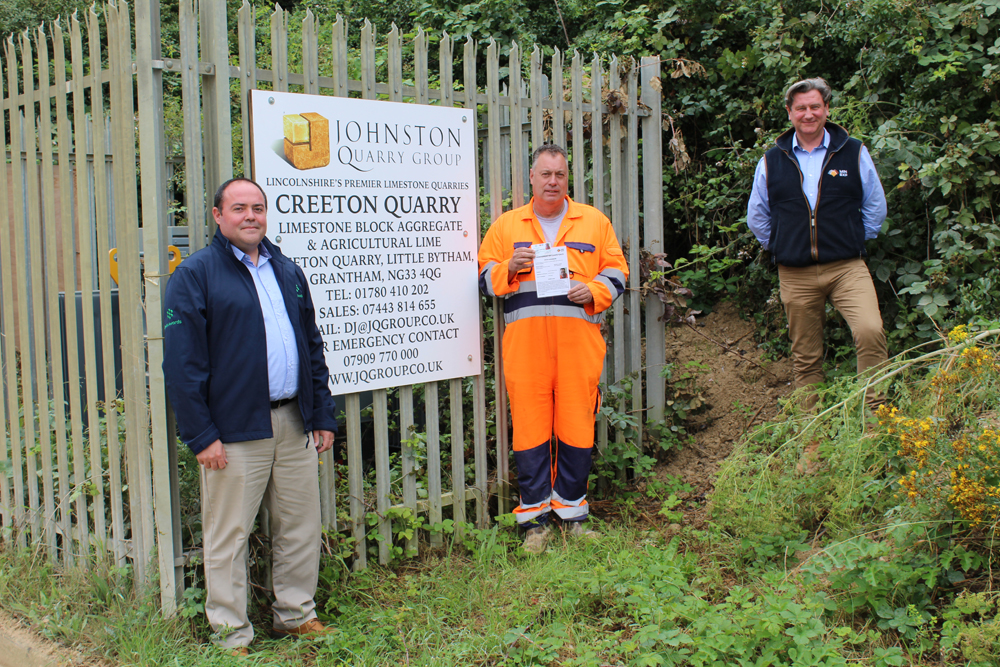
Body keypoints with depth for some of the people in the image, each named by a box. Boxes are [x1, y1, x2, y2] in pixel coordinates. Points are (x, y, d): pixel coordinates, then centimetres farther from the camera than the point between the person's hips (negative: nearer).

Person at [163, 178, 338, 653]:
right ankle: (231, 635, 17)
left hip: (294, 424, 5)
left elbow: (313, 347, 18)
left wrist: (323, 416, 12)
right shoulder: (195, 274, -3)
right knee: (229, 534, 3)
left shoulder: (287, 272, 15)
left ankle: (296, 615, 28)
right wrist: (200, 435, -13)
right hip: (235, 430, -5)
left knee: (301, 527, 12)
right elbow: (181, 360, -8)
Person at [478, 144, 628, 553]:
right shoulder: (506, 225, 14)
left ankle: (572, 512, 18)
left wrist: (594, 291, -5)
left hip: (579, 339, 1)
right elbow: (484, 278, 14)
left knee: (577, 426, 2)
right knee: (529, 426, -1)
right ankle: (535, 519, 10)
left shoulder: (594, 221, 14)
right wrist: (508, 268, -6)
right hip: (525, 340, 0)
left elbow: (617, 271, 14)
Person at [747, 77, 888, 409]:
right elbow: (757, 216, 19)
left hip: (847, 267, -1)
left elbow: (875, 207, 14)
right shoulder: (772, 161, 8)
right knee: (805, 357, 8)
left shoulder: (854, 153, 5)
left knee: (870, 332, -24)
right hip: (795, 274, 2)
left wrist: (853, 242, 11)